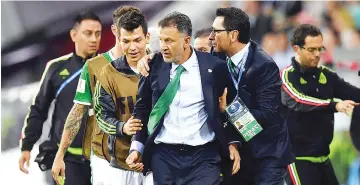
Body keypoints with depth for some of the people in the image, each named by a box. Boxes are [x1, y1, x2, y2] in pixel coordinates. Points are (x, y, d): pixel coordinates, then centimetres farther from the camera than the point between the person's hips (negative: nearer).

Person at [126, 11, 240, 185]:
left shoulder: (214, 67, -2)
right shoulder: (155, 65, 3)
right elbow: (142, 108, 12)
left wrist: (232, 143, 1)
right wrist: (137, 147, 6)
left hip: (203, 157, -2)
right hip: (163, 155, 2)